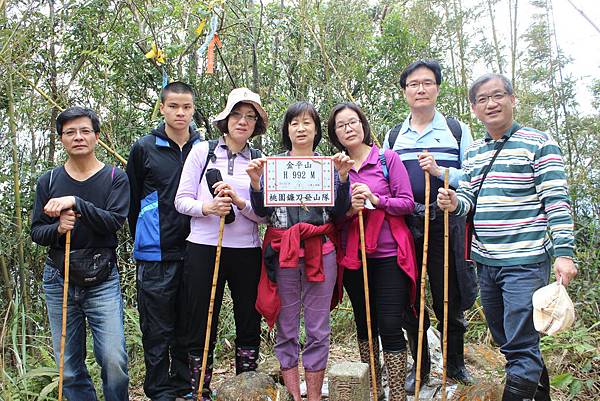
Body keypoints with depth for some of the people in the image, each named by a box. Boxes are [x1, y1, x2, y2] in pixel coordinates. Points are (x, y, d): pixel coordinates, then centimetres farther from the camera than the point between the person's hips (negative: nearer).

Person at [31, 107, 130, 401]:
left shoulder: (115, 178, 1)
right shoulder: (48, 181, 8)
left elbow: (115, 221, -13)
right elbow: (36, 232, 7)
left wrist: (76, 203, -22)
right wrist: (57, 228, -14)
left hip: (102, 280, -2)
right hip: (59, 280, 3)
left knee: (114, 360, -10)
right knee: (69, 366, 8)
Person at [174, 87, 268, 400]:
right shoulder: (202, 152, 4)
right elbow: (181, 200, 1)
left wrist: (240, 203, -16)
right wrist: (207, 207, -18)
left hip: (247, 251, 2)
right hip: (203, 249, -2)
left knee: (249, 325, 9)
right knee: (201, 326, 5)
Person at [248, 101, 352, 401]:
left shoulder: (328, 165, 9)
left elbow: (339, 212, 2)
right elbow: (262, 211, 2)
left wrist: (343, 177, -12)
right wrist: (255, 182, -14)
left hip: (320, 251, 0)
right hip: (282, 252, 0)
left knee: (318, 329, 4)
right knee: (286, 329, 5)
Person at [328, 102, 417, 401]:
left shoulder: (387, 158, -2)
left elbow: (407, 203, -6)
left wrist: (376, 200, -20)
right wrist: (348, 210, -13)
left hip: (388, 255, -4)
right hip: (352, 256, 4)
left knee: (390, 327, -5)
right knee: (364, 325, 15)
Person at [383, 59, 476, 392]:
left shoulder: (457, 130, 6)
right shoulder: (393, 136, 13)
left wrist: (441, 171, -15)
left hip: (445, 225, -2)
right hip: (404, 226, 2)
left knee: (449, 300, 5)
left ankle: (455, 364, 26)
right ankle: (420, 366, 25)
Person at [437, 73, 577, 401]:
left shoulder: (539, 143, -6)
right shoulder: (473, 152, 12)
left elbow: (557, 201, -11)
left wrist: (564, 252, -19)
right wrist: (454, 203, -11)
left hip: (525, 261, -7)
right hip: (485, 261, 7)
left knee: (521, 346, -6)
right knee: (505, 340, 18)